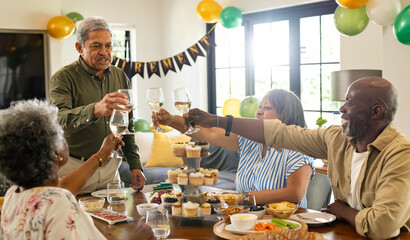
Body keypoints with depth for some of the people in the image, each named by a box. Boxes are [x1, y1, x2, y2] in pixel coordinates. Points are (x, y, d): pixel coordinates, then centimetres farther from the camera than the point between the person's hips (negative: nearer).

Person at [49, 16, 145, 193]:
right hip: (74, 167, -4)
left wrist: (135, 165, 8)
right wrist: (95, 110, -42)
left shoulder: (121, 77, 9)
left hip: (110, 166, 4)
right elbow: (59, 119, -25)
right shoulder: (63, 78, -8)